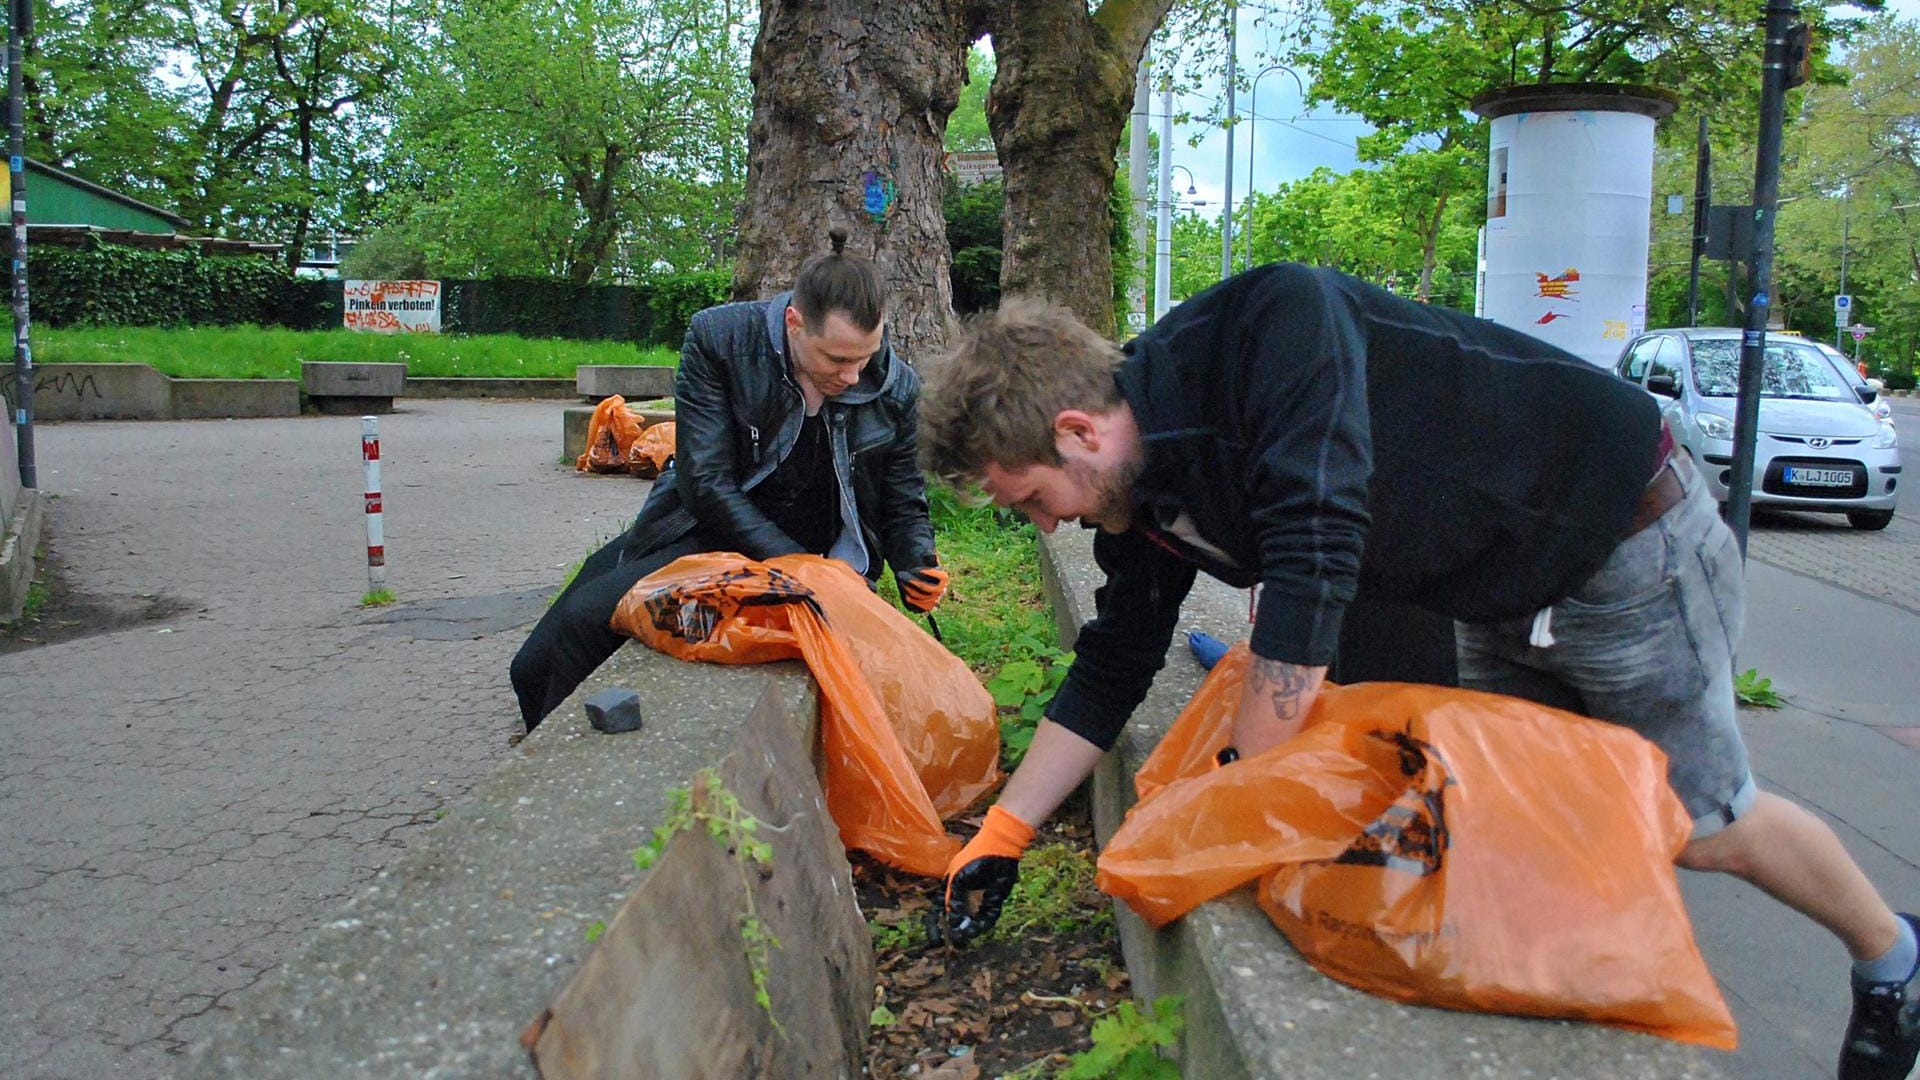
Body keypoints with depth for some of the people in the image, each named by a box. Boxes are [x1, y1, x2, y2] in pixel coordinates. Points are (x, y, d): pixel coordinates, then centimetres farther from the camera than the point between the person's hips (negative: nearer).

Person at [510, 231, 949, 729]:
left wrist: (918, 569, -16)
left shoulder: (896, 386, -9)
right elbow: (705, 482, -17)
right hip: (701, 532, 2)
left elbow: (905, 505, 6)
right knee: (536, 667, -2)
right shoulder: (718, 337, -15)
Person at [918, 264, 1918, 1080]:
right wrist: (1001, 836, 2)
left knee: (1694, 824, 6)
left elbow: (1312, 566, -40)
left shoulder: (1269, 325, -34)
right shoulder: (1145, 499, -8)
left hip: (1627, 536, -7)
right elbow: (1110, 672, 2)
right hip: (1502, 600, 7)